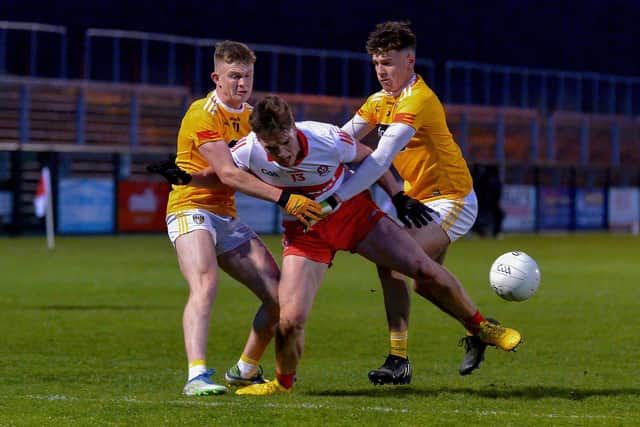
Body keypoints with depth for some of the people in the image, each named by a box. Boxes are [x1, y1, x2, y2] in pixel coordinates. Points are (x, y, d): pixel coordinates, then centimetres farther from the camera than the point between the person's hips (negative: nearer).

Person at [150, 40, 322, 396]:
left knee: (279, 295, 1)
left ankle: (245, 370, 19)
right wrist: (283, 199, -29)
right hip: (191, 211, -8)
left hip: (227, 217, 8)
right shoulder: (203, 113, -13)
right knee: (205, 285, -32)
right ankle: (197, 376, -42)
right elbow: (228, 173, -22)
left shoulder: (250, 116, 13)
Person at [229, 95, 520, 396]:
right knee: (291, 319, -17)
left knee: (424, 269, -5)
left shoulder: (328, 139, -28)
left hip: (353, 211, 0)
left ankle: (481, 327, 22)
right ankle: (283, 382, 15)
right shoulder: (247, 153, -26)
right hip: (304, 232, 0)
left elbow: (367, 157, -5)